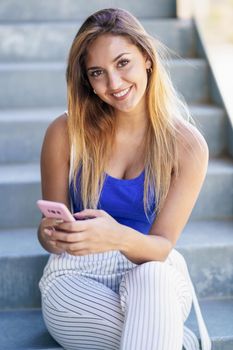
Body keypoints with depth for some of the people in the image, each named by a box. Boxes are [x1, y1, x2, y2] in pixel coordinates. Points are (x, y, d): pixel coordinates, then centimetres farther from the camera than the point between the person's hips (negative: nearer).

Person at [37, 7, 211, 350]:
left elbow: (163, 245, -9)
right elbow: (51, 233, 0)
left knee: (152, 280, -36)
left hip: (155, 275, 1)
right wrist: (53, 236, -26)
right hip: (76, 275, 0)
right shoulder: (65, 133, -9)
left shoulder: (187, 145, -8)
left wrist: (120, 237, -32)